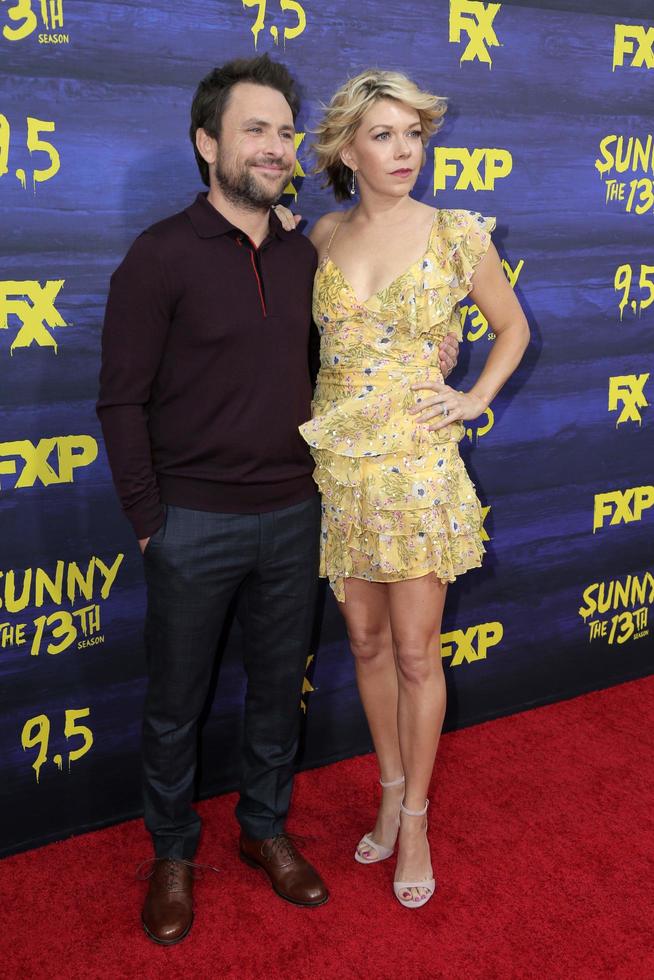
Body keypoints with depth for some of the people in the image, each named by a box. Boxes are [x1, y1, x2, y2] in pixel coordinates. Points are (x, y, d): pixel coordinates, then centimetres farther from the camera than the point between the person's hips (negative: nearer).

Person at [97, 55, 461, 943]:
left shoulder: (303, 255, 6)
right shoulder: (160, 257, -11)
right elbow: (122, 403, -10)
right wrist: (150, 523, -9)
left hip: (293, 516, 5)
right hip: (194, 526, -4)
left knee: (279, 686, 17)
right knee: (175, 703, 11)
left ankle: (266, 828, 39)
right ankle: (173, 853, 33)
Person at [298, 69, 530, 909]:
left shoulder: (457, 233, -4)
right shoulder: (323, 236, 4)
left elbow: (513, 327, 10)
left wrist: (475, 399, -1)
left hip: (417, 465, -3)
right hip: (338, 463, 3)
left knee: (415, 654, 5)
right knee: (367, 643, 14)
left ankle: (415, 815, 24)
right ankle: (392, 789, 34)